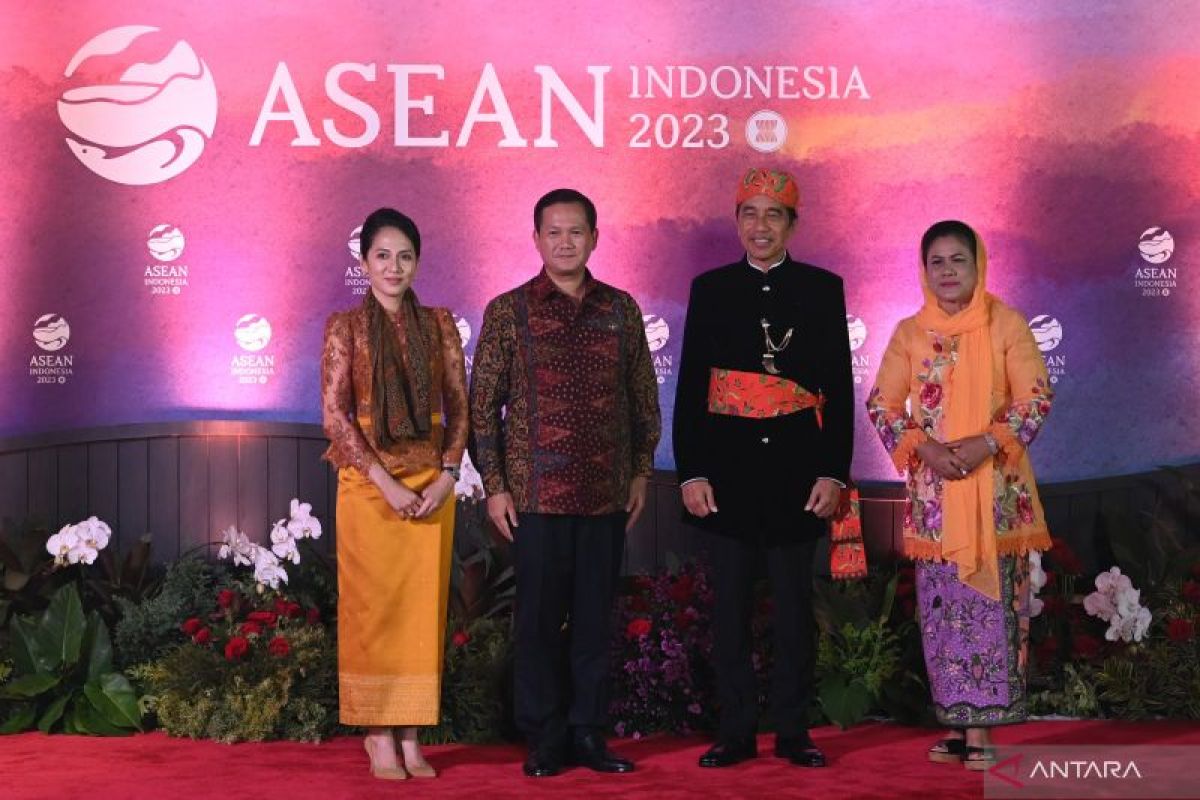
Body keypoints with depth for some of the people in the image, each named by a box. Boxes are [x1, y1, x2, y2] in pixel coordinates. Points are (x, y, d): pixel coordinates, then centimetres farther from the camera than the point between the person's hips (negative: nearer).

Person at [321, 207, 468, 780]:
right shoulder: (345, 327, 0)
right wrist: (386, 482, -13)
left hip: (432, 487, 2)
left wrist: (446, 476, -7)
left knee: (423, 609, 4)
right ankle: (379, 734, 10)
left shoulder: (439, 325, 7)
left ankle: (411, 735, 11)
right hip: (368, 486, -2)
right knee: (371, 608, 2)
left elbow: (458, 408, 6)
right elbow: (335, 415, -6)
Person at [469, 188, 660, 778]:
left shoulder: (621, 309, 7)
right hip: (536, 493, -2)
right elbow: (482, 404, 1)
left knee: (595, 616, 7)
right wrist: (494, 485, -4)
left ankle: (587, 730, 18)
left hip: (606, 494, 2)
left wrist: (640, 472, 9)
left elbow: (644, 398, 14)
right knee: (539, 618, 3)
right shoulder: (508, 311, 0)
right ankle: (544, 739, 14)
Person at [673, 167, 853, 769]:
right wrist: (691, 472, -4)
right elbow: (690, 387, 4)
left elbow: (839, 387, 3)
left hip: (797, 470, 0)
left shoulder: (822, 288, 5)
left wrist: (834, 471, -5)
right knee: (730, 604, 5)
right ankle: (735, 732, 13)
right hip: (728, 469, 1)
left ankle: (793, 731, 15)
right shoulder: (710, 289, 6)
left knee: (795, 605, 6)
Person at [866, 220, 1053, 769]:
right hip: (932, 488, 2)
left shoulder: (1006, 324, 0)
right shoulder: (909, 332, 6)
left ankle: (981, 727, -1)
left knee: (990, 600, -5)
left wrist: (985, 443, -18)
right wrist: (924, 447, -12)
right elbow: (882, 405, 4)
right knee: (941, 604, 3)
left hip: (995, 486, -2)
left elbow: (1035, 399, -5)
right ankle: (957, 723, 10)